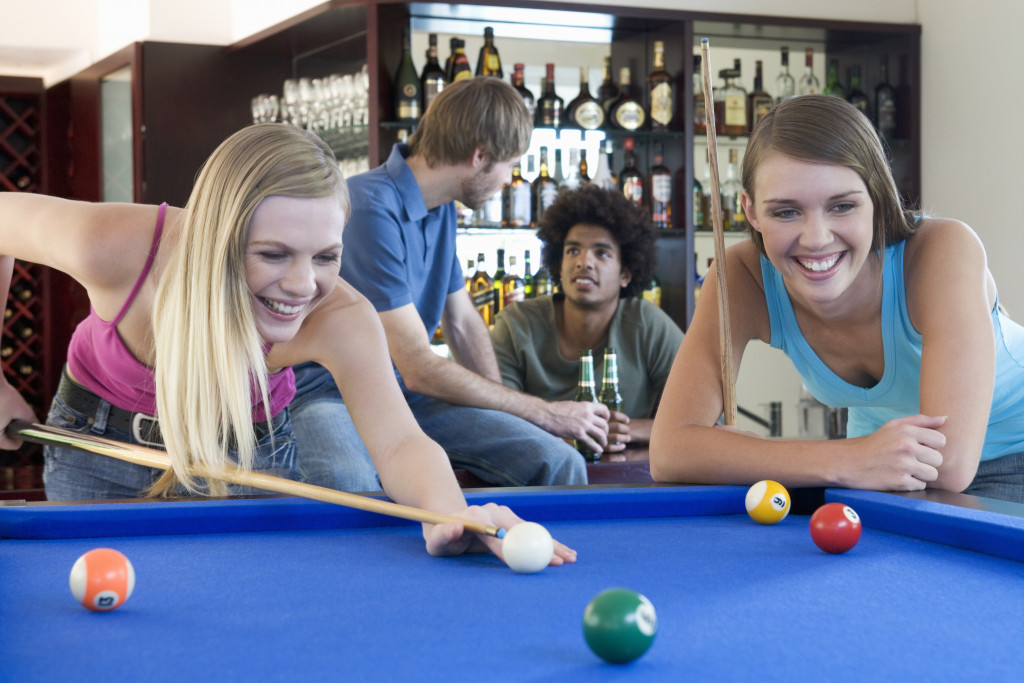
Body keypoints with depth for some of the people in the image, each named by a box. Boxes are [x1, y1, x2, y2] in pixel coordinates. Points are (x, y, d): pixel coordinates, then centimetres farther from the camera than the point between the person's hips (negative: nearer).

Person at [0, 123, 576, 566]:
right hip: (100, 434, 0)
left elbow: (399, 441, -44)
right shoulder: (116, 248, -37)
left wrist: (447, 511, -68)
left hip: (252, 445, 0)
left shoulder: (340, 319, -35)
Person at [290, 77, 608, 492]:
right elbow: (419, 369, -22)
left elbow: (463, 321, 20)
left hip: (406, 395, 8)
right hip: (328, 394, -8)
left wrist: (505, 410, 5)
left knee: (560, 463, -14)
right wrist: (545, 413, -14)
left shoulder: (441, 209, 8)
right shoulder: (370, 208, -22)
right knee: (348, 487, -43)